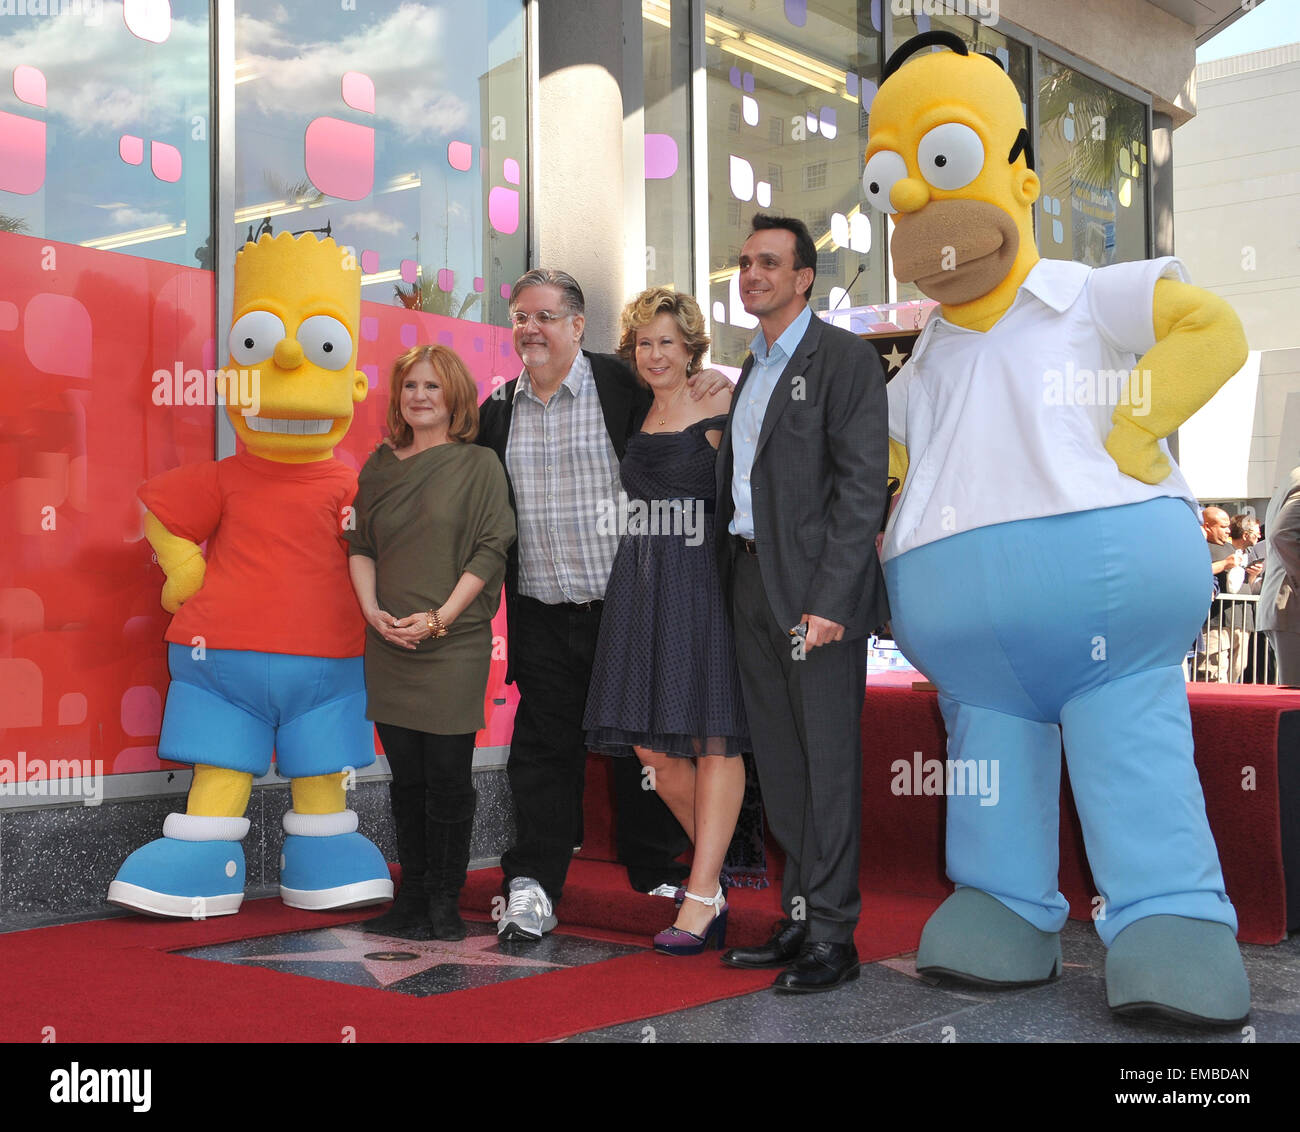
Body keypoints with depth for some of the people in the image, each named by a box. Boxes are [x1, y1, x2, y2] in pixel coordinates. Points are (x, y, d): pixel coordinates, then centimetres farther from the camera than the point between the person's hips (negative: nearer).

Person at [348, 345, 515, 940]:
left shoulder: (479, 465, -1)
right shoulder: (379, 465, 11)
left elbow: (490, 549, -7)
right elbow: (360, 545, 13)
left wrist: (440, 617, -14)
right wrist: (371, 609, -3)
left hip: (454, 644, -4)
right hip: (388, 645, 4)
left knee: (448, 776, -1)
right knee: (406, 777, 9)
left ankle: (445, 902, 10)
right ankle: (411, 898, 19)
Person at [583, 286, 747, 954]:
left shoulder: (719, 412, -3)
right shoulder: (635, 422, 15)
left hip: (703, 580, -6)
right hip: (640, 586, 6)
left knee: (712, 738, -3)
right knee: (650, 743, 5)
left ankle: (703, 895, 1)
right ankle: (719, 862, 25)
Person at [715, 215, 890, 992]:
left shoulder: (845, 358, -6)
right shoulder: (755, 368, 20)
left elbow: (863, 485, -13)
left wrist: (829, 599, -20)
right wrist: (736, 575, 8)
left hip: (818, 587, -8)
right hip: (750, 579, 8)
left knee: (828, 760, -2)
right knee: (778, 760, 12)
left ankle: (833, 938, 6)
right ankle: (799, 918, 22)